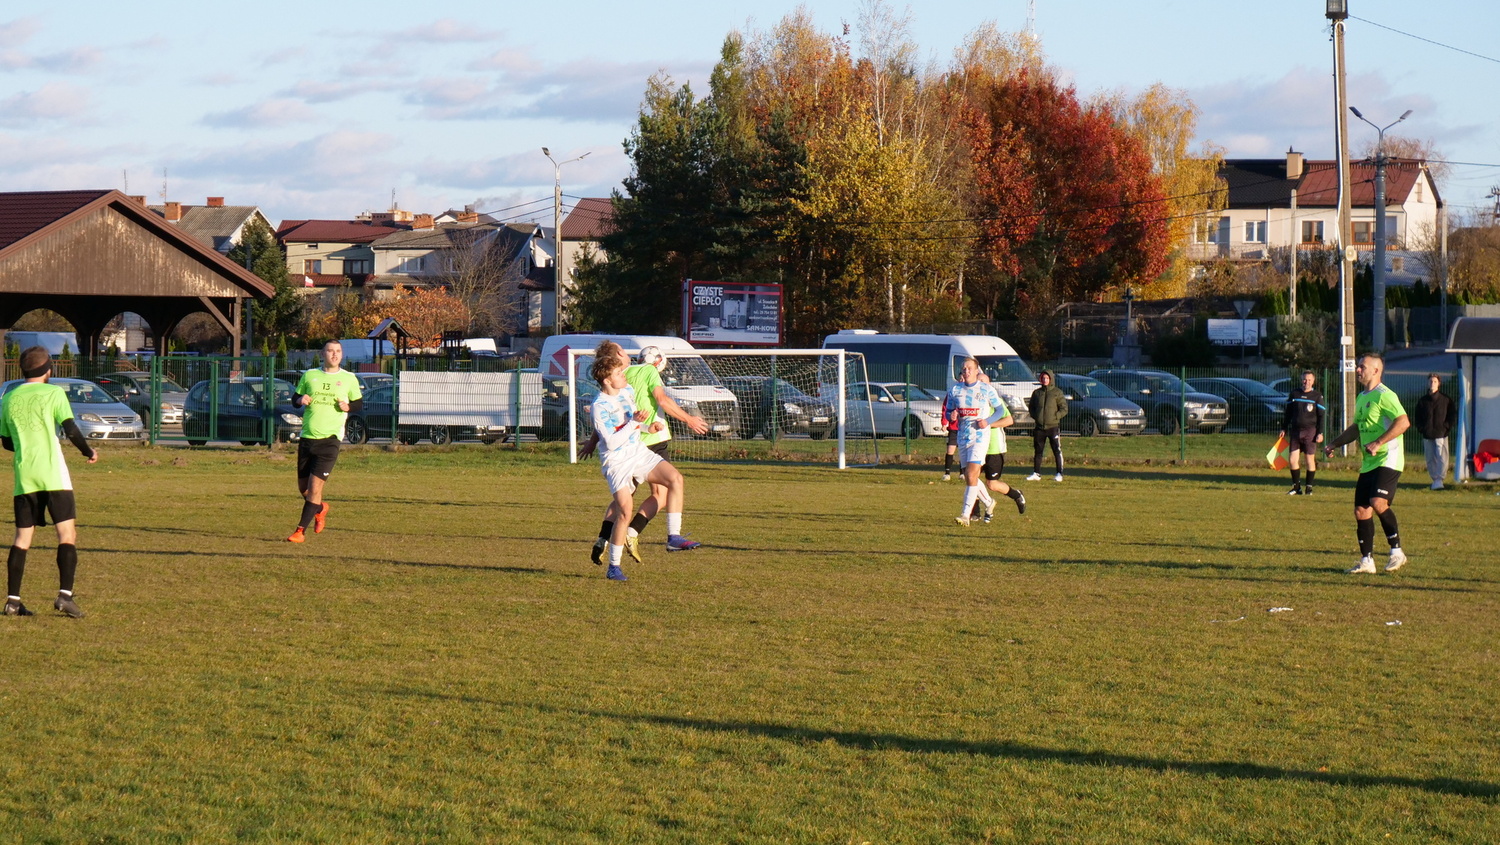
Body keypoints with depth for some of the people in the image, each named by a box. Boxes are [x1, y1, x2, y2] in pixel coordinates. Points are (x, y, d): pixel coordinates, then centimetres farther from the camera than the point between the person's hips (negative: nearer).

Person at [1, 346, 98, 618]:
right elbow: (70, 429, -8)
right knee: (67, 534, -2)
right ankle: (65, 595, -15)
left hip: (24, 476, 4)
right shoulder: (53, 393, -2)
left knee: (22, 537, 10)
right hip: (53, 474, -4)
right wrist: (89, 451, 8)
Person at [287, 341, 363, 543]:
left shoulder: (349, 379, 4)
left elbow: (360, 403, 13)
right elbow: (295, 398, 15)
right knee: (303, 487, 8)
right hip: (307, 438, 3)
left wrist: (348, 406, -8)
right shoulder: (309, 375, 8)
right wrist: (300, 400, -8)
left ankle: (301, 531, -5)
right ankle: (320, 508, 40)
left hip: (329, 439, -3)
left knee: (315, 486, -12)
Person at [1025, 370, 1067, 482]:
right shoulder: (1037, 393, 10)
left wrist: (1055, 417, -12)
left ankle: (1059, 473, 0)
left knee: (1057, 450, -5)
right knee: (1037, 451, 7)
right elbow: (1031, 407, 18)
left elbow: (1064, 409, -1)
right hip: (1039, 427, 4)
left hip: (1053, 426, -4)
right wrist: (1035, 417, 2)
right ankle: (1036, 474, 13)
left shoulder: (1057, 392, 0)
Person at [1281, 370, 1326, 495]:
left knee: (1310, 459, 0)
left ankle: (1309, 487, 9)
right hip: (1295, 431, 3)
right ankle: (1297, 487, 8)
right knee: (1293, 459, -2)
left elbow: (1321, 416, 1)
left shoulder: (1317, 396, 1)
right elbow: (1288, 413, 16)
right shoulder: (1294, 394, 9)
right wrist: (1284, 429, 12)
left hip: (1310, 431, -3)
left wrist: (1320, 433, -6)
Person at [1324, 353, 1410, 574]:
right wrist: (1334, 444, 22)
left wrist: (1378, 443, -29)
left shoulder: (1384, 395, -12)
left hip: (1387, 459, -9)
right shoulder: (1362, 397, 17)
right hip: (1369, 464, 9)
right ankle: (1366, 562, 10)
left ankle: (1397, 551, -11)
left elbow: (1403, 422, -24)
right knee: (1361, 510, 4)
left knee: (1378, 502, -24)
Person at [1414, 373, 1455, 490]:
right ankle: (1435, 479, 14)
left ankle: (1439, 479, -12)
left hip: (1441, 434, -3)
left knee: (1442, 458, -12)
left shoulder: (1446, 400, 4)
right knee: (1430, 459, 6)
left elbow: (1451, 416, 7)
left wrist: (1447, 429, -4)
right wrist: (1421, 428, 0)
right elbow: (1418, 417, 14)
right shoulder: (1422, 401, 10)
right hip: (1427, 435, 3)